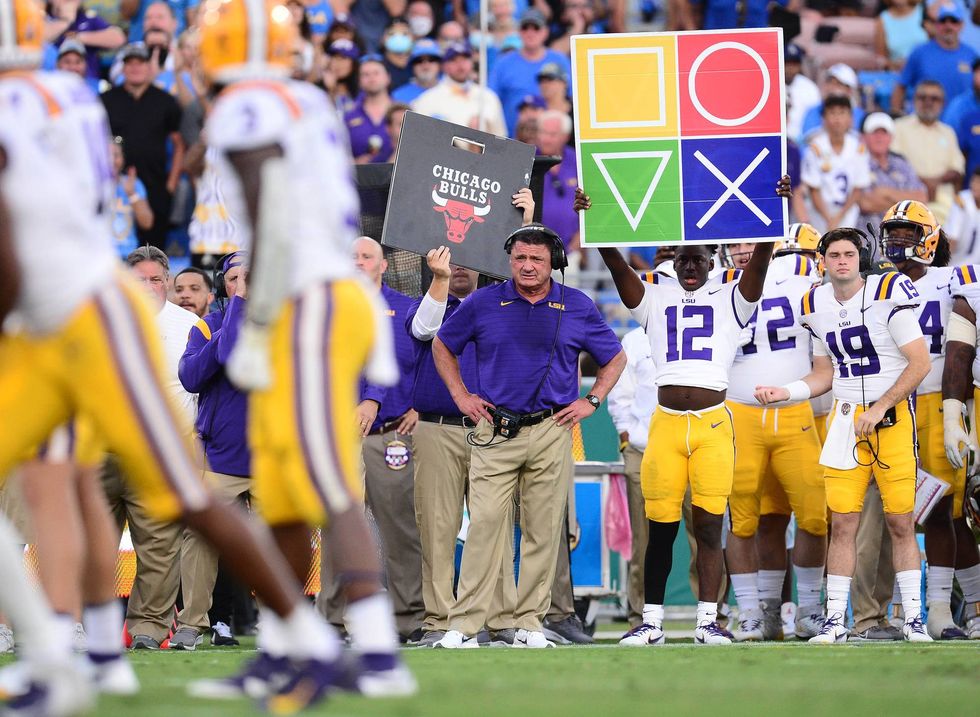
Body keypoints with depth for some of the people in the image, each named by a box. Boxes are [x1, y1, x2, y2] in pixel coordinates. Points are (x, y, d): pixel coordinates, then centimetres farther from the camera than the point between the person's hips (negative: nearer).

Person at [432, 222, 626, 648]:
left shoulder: (578, 308, 6)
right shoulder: (484, 303, 4)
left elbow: (615, 358, 18)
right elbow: (442, 346, 18)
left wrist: (592, 402, 7)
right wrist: (461, 396, 9)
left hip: (551, 432, 1)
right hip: (495, 430, -1)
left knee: (544, 529, 1)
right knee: (484, 525, -9)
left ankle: (530, 624, 7)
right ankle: (463, 625, -9)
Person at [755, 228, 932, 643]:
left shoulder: (886, 295, -9)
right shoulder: (817, 306, 8)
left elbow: (920, 363, -10)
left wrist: (879, 408, -13)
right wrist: (785, 393, 2)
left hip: (893, 417, -4)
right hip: (847, 418, 4)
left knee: (900, 522, -1)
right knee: (843, 522, -1)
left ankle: (913, 619, 6)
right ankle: (835, 620, 2)